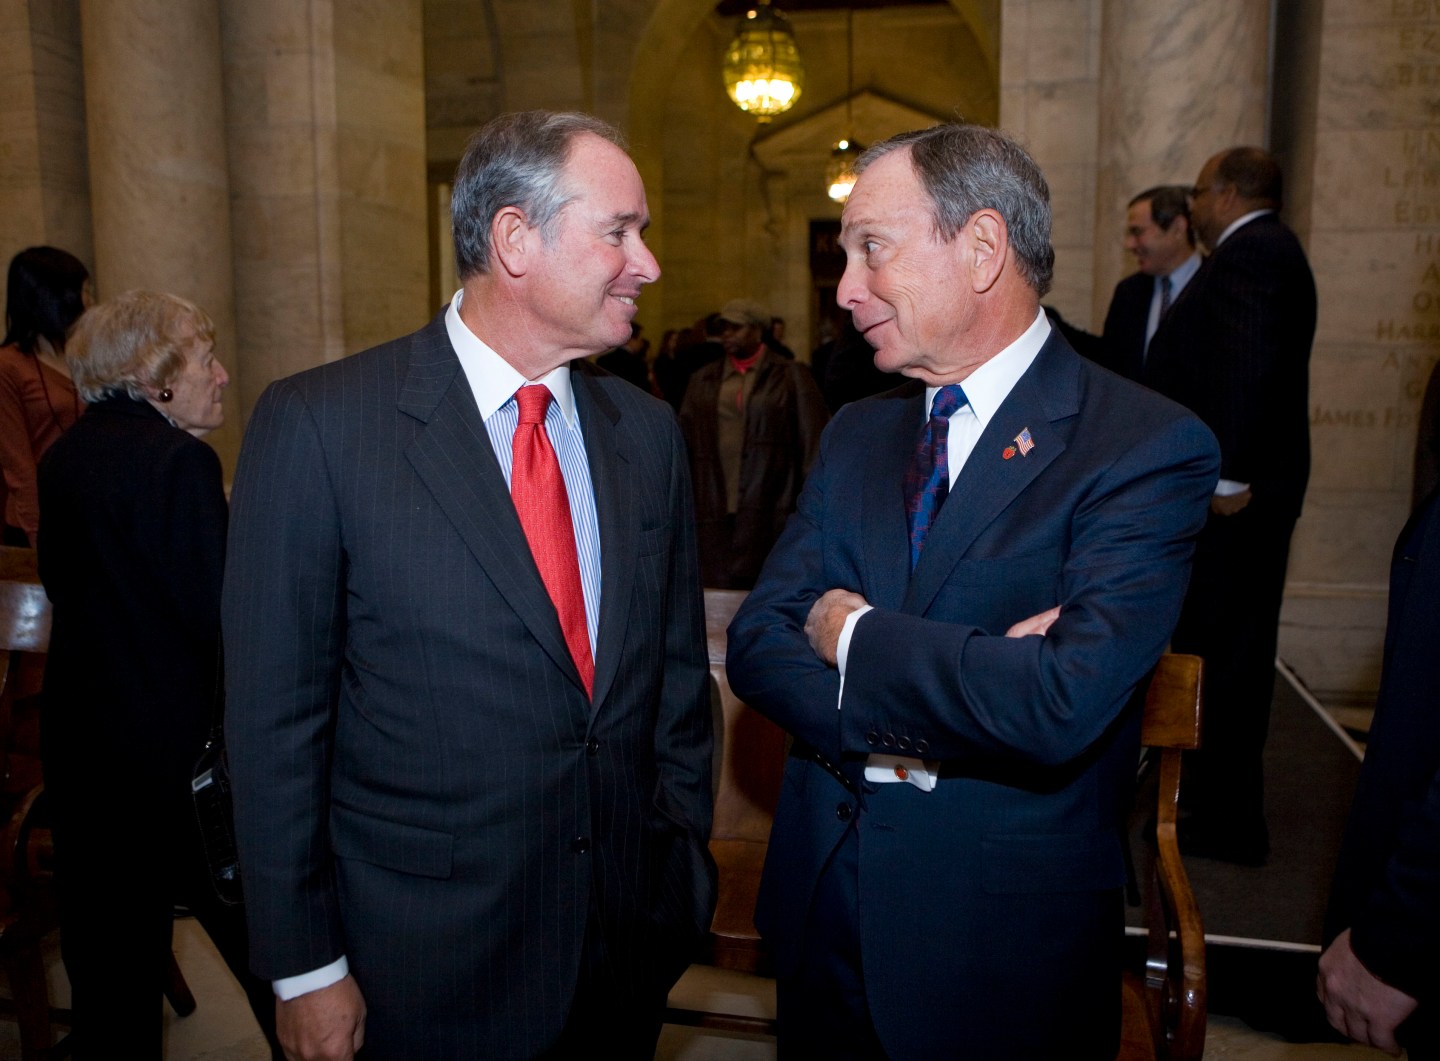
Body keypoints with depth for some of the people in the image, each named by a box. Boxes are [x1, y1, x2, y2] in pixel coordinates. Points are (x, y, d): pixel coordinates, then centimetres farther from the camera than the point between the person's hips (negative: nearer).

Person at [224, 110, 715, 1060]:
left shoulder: (648, 431, 2)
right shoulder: (316, 425, -12)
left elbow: (678, 670, 8)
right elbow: (275, 715, -10)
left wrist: (686, 857, 8)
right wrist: (304, 969, -7)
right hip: (425, 956, -4)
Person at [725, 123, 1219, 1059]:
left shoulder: (1149, 446, -16)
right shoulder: (856, 434, 4)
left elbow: (1060, 707, -28)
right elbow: (756, 644, -4)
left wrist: (854, 634, -15)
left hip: (1003, 943, -4)